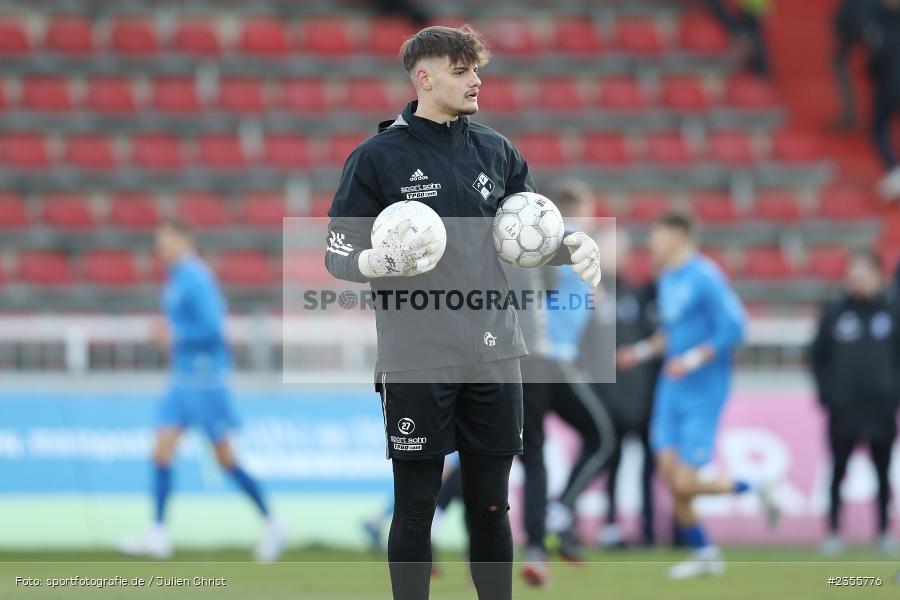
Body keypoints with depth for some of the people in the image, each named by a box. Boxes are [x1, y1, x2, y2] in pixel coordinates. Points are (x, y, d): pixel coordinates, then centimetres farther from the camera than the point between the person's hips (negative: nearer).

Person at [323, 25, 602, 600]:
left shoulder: (497, 152, 9)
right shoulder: (378, 157, -4)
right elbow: (338, 254, -2)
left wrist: (575, 245, -3)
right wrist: (381, 262, -24)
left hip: (493, 358, 4)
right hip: (417, 363, -4)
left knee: (491, 505, 8)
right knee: (416, 507, 1)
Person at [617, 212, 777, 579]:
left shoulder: (705, 277, -15)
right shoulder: (666, 278, 12)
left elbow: (732, 329, -18)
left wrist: (693, 359, -23)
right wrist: (642, 351, 13)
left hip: (703, 394, -8)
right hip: (671, 393, 8)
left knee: (685, 485, -11)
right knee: (669, 474, 0)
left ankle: (754, 490, 14)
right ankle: (704, 554, 13)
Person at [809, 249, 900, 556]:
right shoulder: (834, 313, 3)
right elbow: (818, 356, 7)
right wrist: (827, 393, -3)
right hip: (843, 410, 0)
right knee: (839, 471, 3)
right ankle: (833, 533, 7)